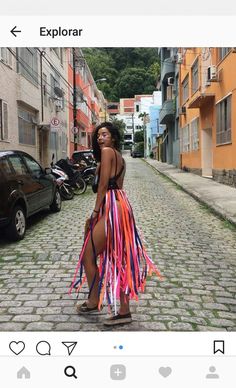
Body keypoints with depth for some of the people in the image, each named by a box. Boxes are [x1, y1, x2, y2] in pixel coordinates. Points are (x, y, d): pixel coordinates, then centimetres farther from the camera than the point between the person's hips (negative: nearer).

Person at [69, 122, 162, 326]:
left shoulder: (107, 151, -5)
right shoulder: (120, 157, 22)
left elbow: (103, 184, -11)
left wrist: (95, 211, -8)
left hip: (112, 207, -10)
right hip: (121, 204, 10)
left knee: (88, 255, 2)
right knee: (118, 259, 11)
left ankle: (94, 301, 17)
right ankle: (124, 310, 17)